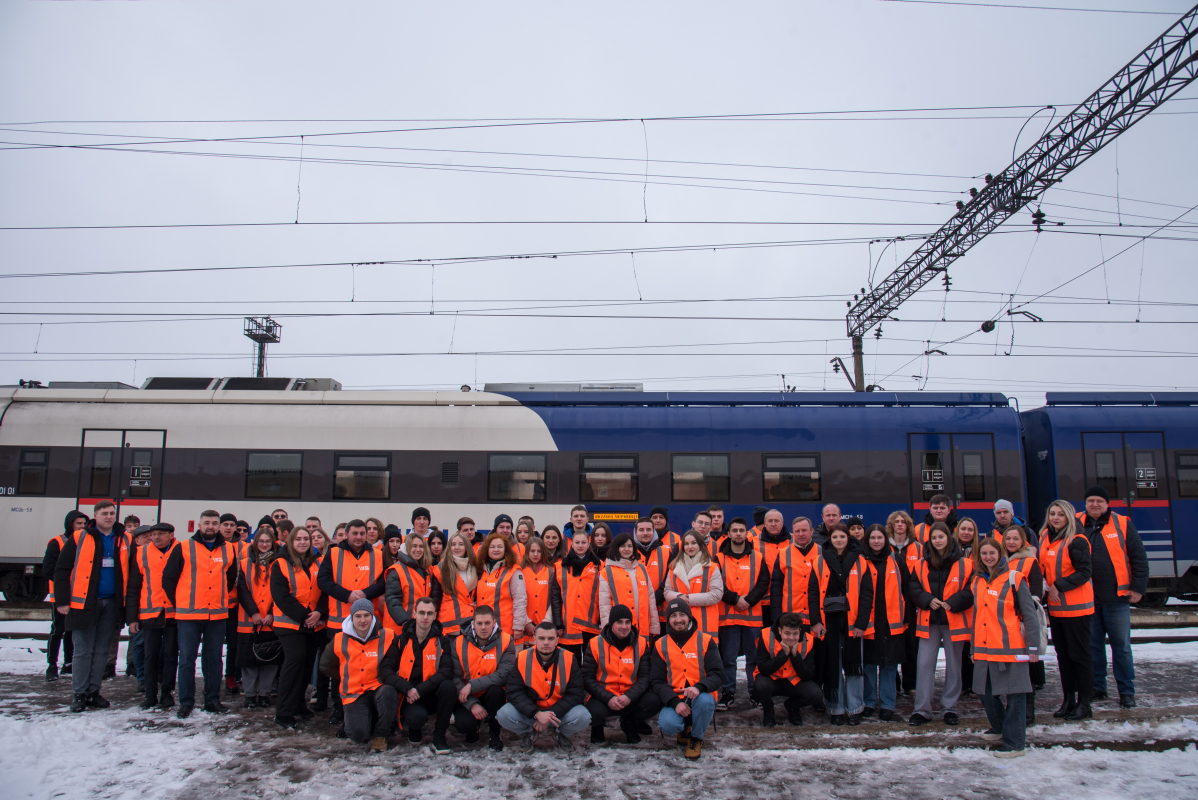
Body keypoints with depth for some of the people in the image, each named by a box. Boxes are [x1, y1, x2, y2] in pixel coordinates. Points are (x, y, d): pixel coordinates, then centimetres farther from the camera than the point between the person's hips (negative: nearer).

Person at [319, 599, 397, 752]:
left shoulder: (387, 637, -9)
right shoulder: (340, 640, -2)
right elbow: (325, 667, 16)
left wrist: (385, 677, -8)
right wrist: (347, 677, 13)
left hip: (379, 689, -1)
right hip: (354, 694, 1)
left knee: (388, 692, -38)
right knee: (358, 735, -24)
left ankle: (380, 735, -10)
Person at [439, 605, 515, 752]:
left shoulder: (506, 642, -10)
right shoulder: (459, 643, -5)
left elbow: (504, 675, -21)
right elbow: (455, 678, -10)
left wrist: (472, 685, -25)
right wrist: (472, 704, -22)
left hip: (491, 697, 0)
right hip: (466, 698, 0)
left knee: (496, 690, -33)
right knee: (463, 724, -30)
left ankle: (495, 735, -7)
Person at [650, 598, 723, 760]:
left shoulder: (705, 641, 0)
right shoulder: (661, 645, 4)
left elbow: (717, 675, -7)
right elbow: (656, 681, 0)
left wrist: (699, 687, -29)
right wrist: (675, 702, -19)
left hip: (700, 696, 0)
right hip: (673, 699, 1)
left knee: (705, 701, -35)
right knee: (667, 724, -30)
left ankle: (696, 738, -3)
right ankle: (684, 728, 11)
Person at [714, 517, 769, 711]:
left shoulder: (758, 558, 7)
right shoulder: (719, 558, 4)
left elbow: (763, 584, 0)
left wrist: (748, 600, -13)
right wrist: (735, 600, -13)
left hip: (752, 615, 1)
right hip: (727, 616, -1)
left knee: (753, 656, 6)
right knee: (728, 657, 3)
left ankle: (756, 693, 16)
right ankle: (728, 693, 11)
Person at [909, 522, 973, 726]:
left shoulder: (964, 564, -3)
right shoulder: (922, 565, 6)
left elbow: (971, 591, -6)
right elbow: (914, 589, 5)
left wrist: (953, 602, -18)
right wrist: (928, 600, -13)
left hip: (954, 621, -2)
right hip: (928, 621, 2)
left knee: (953, 665, 9)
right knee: (924, 664, 0)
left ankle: (950, 708, 21)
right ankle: (921, 710, 6)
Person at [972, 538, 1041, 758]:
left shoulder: (1014, 578, -5)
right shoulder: (978, 580, 13)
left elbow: (1029, 614, -6)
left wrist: (1033, 647, -9)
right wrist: (974, 646, 18)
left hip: (1010, 647, -6)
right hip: (984, 648, 6)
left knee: (1014, 695, 0)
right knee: (986, 692, 14)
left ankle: (1014, 743, 9)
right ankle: (999, 727, 37)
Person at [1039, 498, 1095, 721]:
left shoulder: (1077, 541, -13)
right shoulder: (1045, 538, 10)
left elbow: (1084, 573, -18)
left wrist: (1059, 586, -21)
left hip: (1076, 607, -7)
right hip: (1055, 607, 7)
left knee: (1079, 654, 0)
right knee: (1063, 654, 12)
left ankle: (1084, 703, 8)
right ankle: (1069, 700, 21)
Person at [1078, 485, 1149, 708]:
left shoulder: (1122, 524, 0)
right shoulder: (1077, 525, 4)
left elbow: (1139, 557, 1)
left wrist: (1138, 587, -4)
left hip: (1117, 597, -2)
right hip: (1087, 599, 2)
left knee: (1121, 646, 3)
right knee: (1093, 645, 9)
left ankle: (1127, 692, 13)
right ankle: (1097, 688, 20)